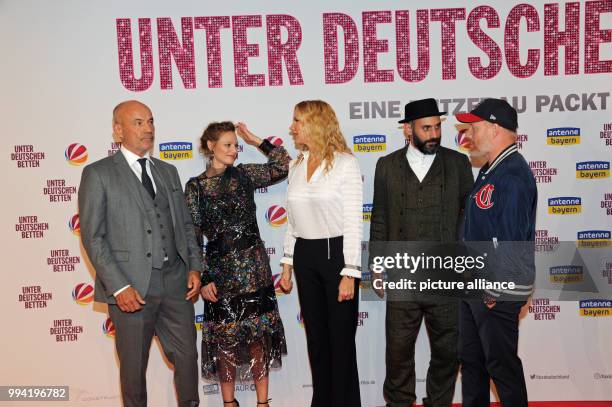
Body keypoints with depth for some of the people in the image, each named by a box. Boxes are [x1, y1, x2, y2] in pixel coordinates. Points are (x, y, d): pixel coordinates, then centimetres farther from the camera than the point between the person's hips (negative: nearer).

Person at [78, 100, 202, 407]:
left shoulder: (168, 171, 15)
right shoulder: (98, 174, -2)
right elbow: (92, 237, -7)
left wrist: (194, 267, 4)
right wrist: (119, 287, -14)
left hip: (176, 282, 4)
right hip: (132, 288, -4)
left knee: (187, 357, 10)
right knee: (134, 365, 10)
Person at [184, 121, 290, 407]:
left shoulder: (243, 174, 5)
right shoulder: (195, 187, -2)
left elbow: (284, 166, 2)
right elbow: (192, 237, -3)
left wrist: (256, 141, 0)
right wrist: (202, 279, -7)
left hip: (254, 267, 2)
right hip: (220, 270, -2)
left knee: (259, 334, 7)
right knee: (225, 338, 8)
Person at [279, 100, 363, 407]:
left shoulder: (345, 164, -9)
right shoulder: (296, 166, 9)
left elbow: (353, 223, -11)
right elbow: (293, 221, 13)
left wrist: (349, 274, -15)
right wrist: (287, 265, 11)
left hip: (336, 253, -6)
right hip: (305, 256, 6)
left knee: (341, 338, 3)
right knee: (316, 337, 14)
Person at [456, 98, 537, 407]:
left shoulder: (512, 175, -19)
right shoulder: (489, 170, 13)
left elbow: (510, 239, -25)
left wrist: (495, 289, -20)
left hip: (497, 292, -10)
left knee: (501, 364, 5)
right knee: (471, 358, 19)